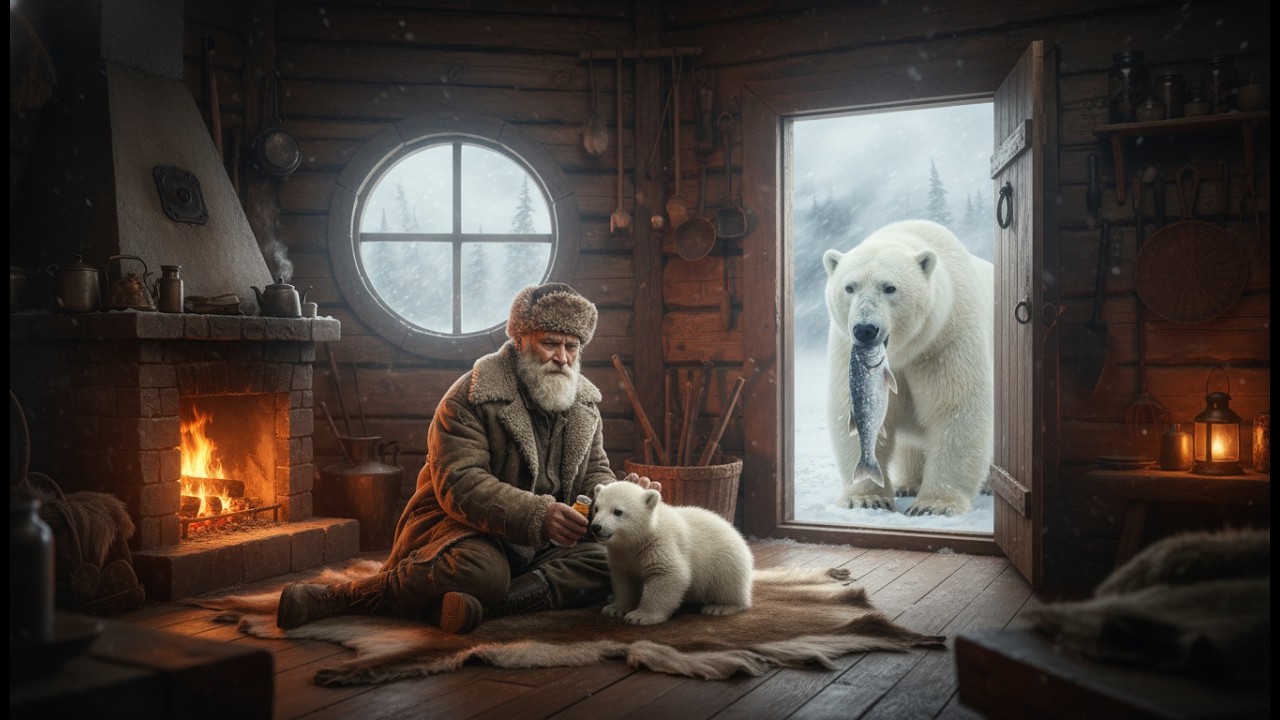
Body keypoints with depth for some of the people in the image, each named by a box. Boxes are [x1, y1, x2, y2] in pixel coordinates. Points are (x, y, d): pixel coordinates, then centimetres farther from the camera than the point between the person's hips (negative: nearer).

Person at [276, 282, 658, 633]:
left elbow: (594, 473, 14)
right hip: (464, 527, -6)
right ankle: (331, 598, -25)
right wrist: (536, 514, -33)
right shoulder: (471, 397, -11)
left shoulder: (585, 403, 10)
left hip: (542, 545, 6)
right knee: (483, 572, -39)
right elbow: (459, 484, -21)